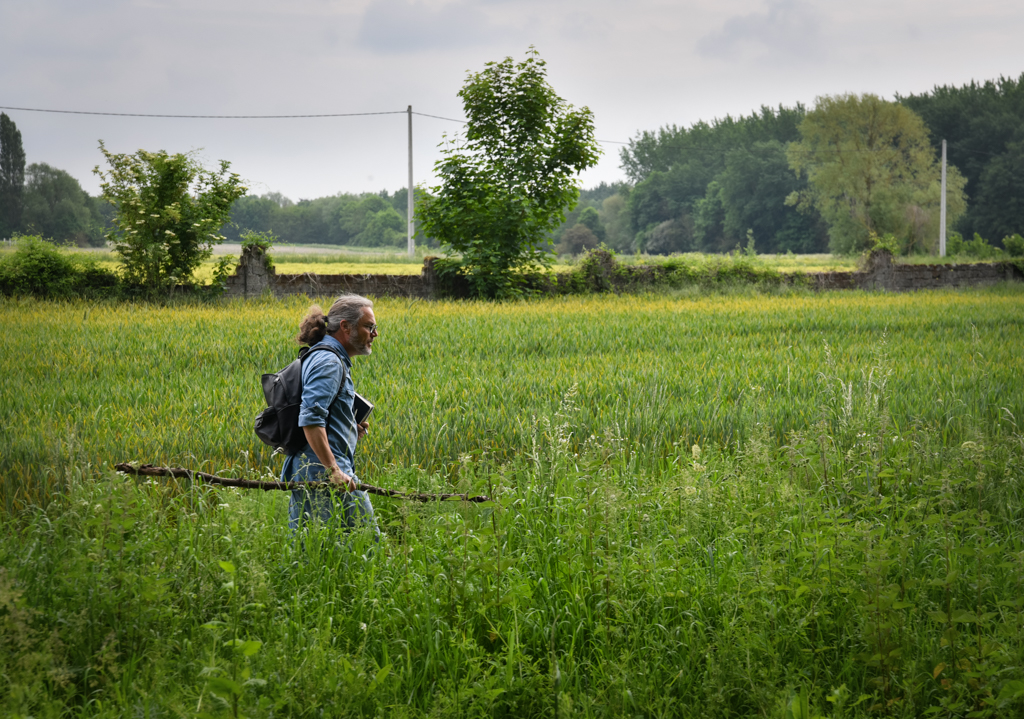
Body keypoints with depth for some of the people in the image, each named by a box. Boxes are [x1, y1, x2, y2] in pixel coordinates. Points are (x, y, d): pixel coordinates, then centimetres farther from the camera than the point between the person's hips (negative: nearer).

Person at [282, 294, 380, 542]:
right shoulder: (329, 362, -12)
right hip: (323, 472, -10)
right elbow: (310, 419, -23)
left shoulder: (317, 357, 20)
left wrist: (349, 428, 14)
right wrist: (333, 470, -26)